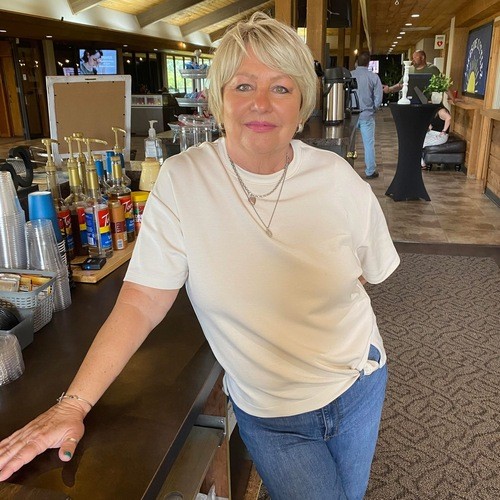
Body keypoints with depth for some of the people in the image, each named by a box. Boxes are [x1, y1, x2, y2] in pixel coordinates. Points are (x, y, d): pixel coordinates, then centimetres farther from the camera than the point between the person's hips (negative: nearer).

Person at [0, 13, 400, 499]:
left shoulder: (338, 179, -13)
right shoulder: (181, 181, -18)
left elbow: (368, 271, 3)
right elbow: (142, 301, -18)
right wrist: (73, 405, -21)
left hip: (359, 386, 3)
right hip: (269, 414, -3)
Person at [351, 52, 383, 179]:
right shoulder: (373, 77, -6)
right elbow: (378, 97, -4)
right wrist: (373, 109, 13)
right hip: (367, 115, -1)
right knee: (369, 143, 6)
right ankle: (370, 171, 10)